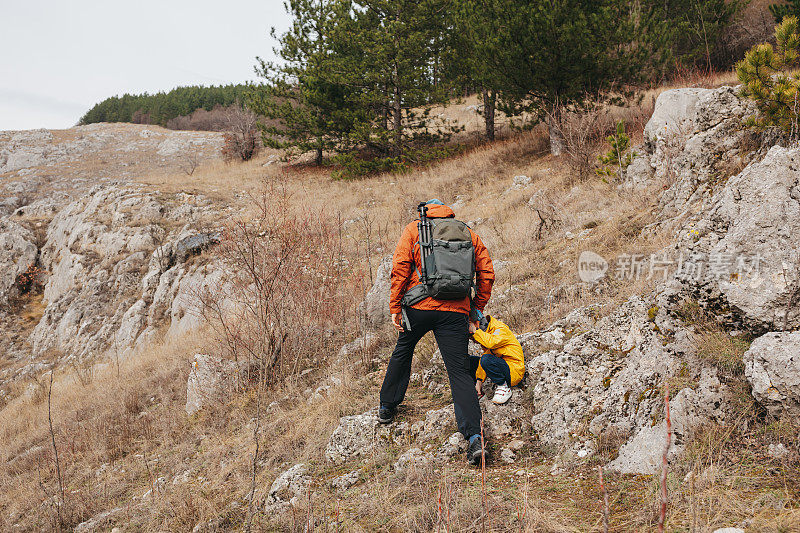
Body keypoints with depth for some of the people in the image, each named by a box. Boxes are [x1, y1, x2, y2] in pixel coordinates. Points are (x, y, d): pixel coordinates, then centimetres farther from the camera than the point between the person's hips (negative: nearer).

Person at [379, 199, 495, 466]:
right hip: (456, 311, 1)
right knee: (460, 372, -1)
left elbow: (400, 267, -3)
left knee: (403, 351, 25)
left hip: (419, 306, -1)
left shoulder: (414, 229, 9)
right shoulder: (468, 233, 15)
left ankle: (387, 406, 38)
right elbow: (487, 273, 10)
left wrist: (395, 306, -1)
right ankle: (474, 437, -13)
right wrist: (477, 308, 18)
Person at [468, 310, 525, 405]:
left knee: (486, 359, -34)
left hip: (514, 371, -8)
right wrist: (479, 380, -3)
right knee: (468, 361, 1)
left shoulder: (501, 330, -19)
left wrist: (475, 331, -28)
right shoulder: (485, 335, 7)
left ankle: (504, 388, -16)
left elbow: (491, 343, -40)